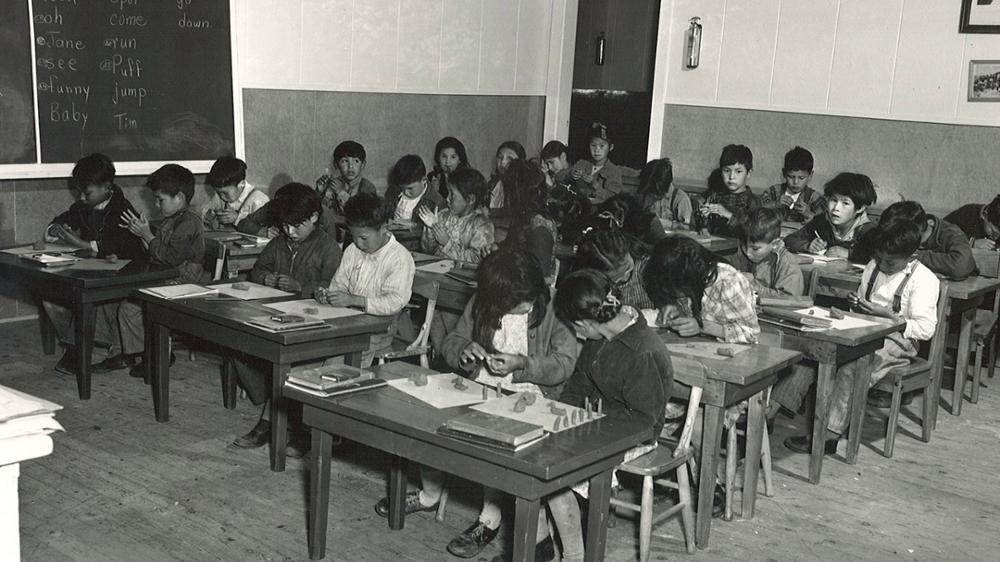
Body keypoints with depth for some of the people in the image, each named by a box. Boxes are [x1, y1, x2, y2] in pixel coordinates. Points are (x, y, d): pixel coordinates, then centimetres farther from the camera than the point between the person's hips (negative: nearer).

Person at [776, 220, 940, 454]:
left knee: (850, 369, -33)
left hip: (895, 341, -7)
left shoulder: (924, 279, -9)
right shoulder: (873, 267, 12)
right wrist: (857, 305, 1)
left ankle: (829, 435, -30)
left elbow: (925, 329, -15)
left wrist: (887, 315, -22)